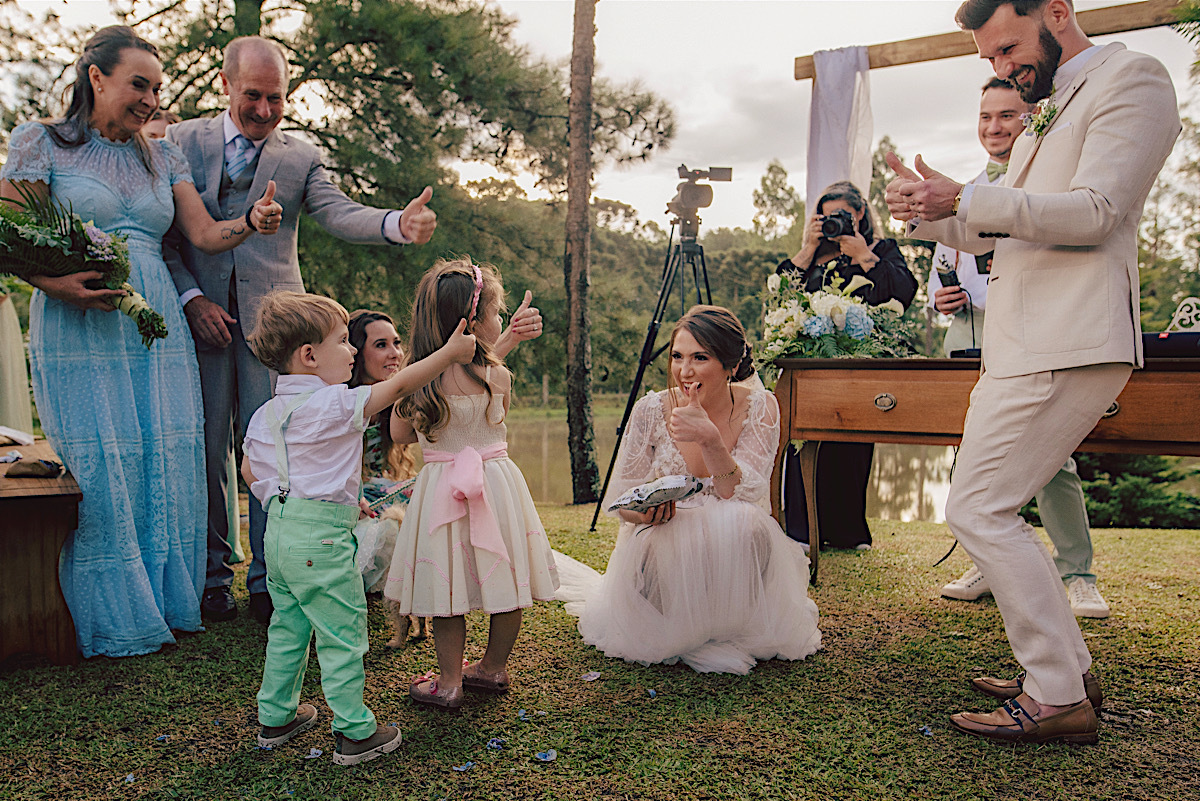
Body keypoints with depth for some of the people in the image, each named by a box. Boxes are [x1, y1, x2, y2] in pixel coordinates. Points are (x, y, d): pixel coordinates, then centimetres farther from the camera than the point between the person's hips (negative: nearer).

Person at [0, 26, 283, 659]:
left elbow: (203, 233, 7)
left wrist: (251, 220, -14)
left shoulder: (162, 156, 16)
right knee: (100, 470, -3)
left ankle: (168, 602, 18)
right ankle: (115, 621, 12)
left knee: (167, 464, 3)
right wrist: (54, 282, -19)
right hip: (78, 329, -4)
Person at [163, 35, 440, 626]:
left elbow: (339, 213, -9)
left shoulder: (301, 156, 9)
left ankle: (268, 581, 11)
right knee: (205, 448, 5)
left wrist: (399, 224, -29)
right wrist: (192, 298, -8)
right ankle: (212, 576, 21)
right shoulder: (181, 141, 10)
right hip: (200, 312, 1)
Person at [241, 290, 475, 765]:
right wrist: (450, 352, -4)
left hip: (278, 531, 9)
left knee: (287, 627, 22)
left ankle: (276, 717, 35)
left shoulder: (265, 414, 10)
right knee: (343, 635, 2)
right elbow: (399, 386, -13)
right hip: (321, 538, -9)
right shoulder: (336, 404, -15)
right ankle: (355, 733, 12)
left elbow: (250, 470, 19)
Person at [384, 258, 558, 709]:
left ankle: (449, 682, 22)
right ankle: (493, 669, 31)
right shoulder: (499, 377, -10)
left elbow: (399, 434, 6)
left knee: (449, 590, 10)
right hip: (496, 482, 0)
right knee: (503, 584, 15)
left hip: (442, 491, 0)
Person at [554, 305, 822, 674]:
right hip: (664, 549, -1)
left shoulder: (759, 407, -10)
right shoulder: (651, 410, -11)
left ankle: (729, 632, -5)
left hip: (736, 552, 1)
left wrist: (710, 438, -37)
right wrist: (646, 509, -28)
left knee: (745, 523, -32)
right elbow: (622, 500, -4)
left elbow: (742, 496, -21)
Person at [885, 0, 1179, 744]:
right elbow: (993, 231, 26)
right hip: (1021, 346, 10)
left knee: (978, 511, -12)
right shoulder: (1045, 117, 25)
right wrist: (927, 208, 7)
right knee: (996, 511, 13)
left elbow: (1096, 211, -16)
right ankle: (1069, 668, 23)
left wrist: (965, 197, -21)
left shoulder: (1131, 76, -3)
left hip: (1067, 346, -10)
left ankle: (1059, 698, -1)